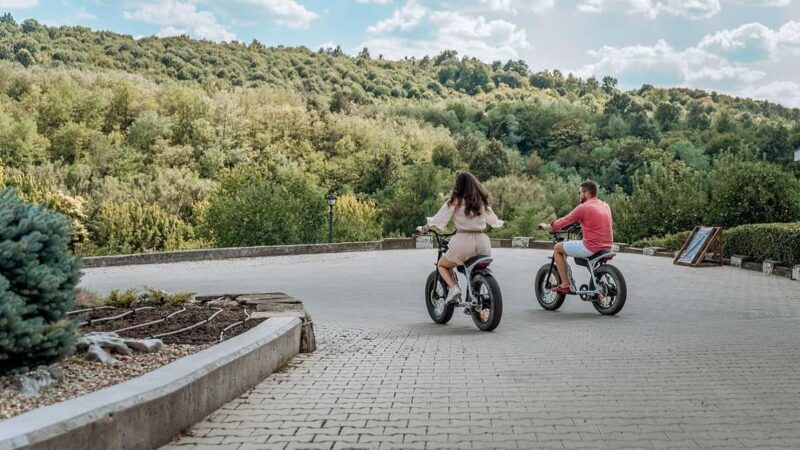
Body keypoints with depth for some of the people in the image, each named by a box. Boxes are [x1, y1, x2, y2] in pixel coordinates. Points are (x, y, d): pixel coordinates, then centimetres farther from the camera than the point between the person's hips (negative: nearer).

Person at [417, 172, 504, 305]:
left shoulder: (455, 202, -3)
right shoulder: (483, 201, 10)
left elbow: (438, 219, -2)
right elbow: (493, 221, 22)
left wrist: (423, 228, 14)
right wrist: (500, 223, 44)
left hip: (463, 241, -4)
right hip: (482, 241, 4)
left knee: (442, 265, 19)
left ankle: (454, 288, -5)